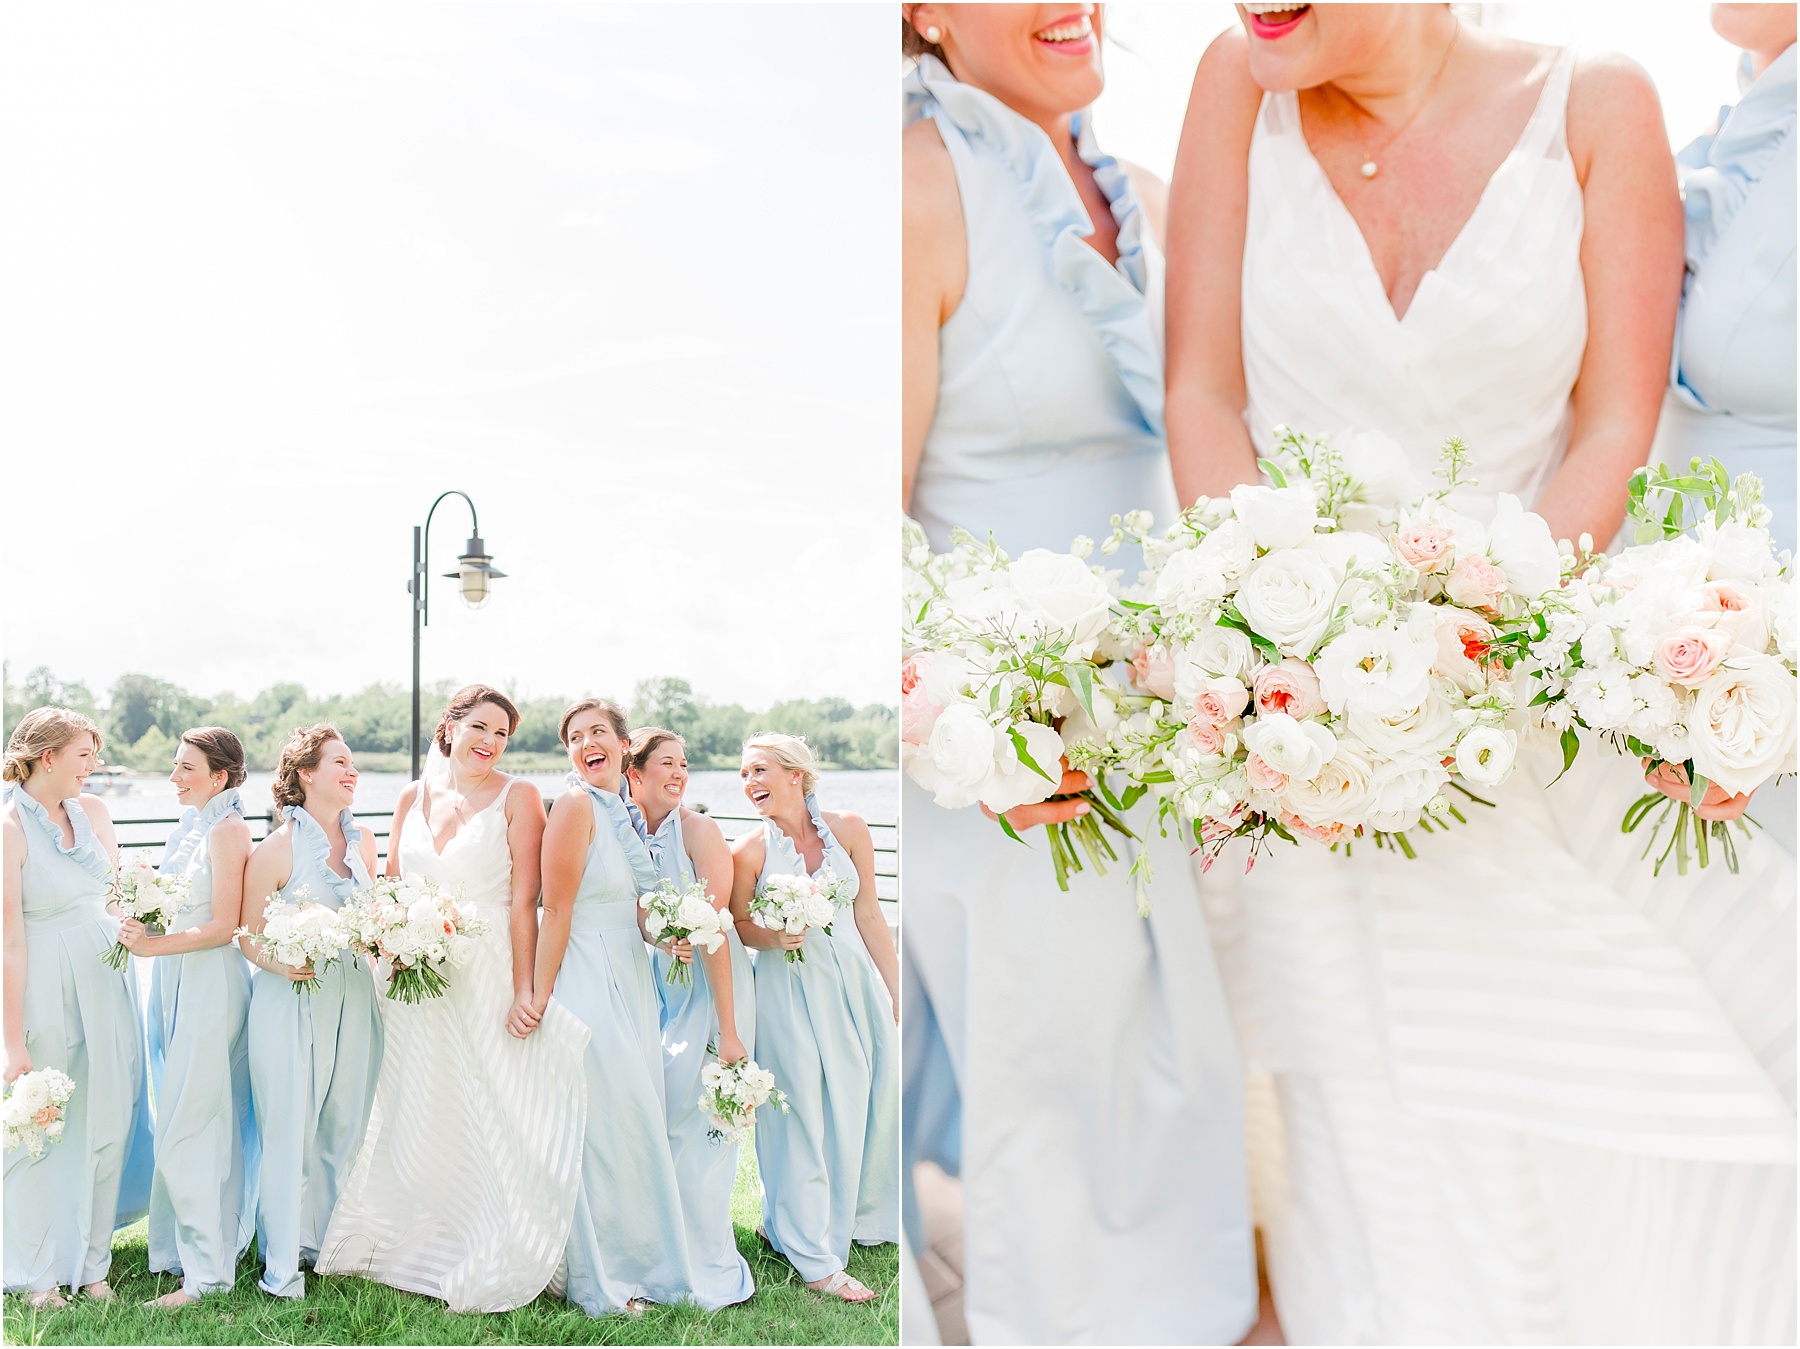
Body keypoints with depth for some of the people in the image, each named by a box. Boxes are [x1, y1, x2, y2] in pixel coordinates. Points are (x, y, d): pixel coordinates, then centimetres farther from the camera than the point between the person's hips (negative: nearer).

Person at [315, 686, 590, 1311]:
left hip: (489, 975, -4)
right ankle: (418, 1255, 27)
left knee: (487, 1115, 0)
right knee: (417, 1122, 11)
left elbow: (524, 901, -11)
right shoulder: (414, 797, 9)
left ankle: (486, 1267, 13)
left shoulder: (518, 798, -5)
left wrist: (523, 990, -17)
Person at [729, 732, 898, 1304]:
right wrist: (775, 938, -19)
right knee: (804, 1118, 1)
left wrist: (894, 990, 4)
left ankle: (855, 1216, 35)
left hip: (855, 983, 3)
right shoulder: (749, 850, -7)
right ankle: (815, 1259, 14)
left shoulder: (848, 830, -2)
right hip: (789, 993, -3)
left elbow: (869, 916, 3)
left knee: (869, 1103, 9)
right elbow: (736, 926, 2)